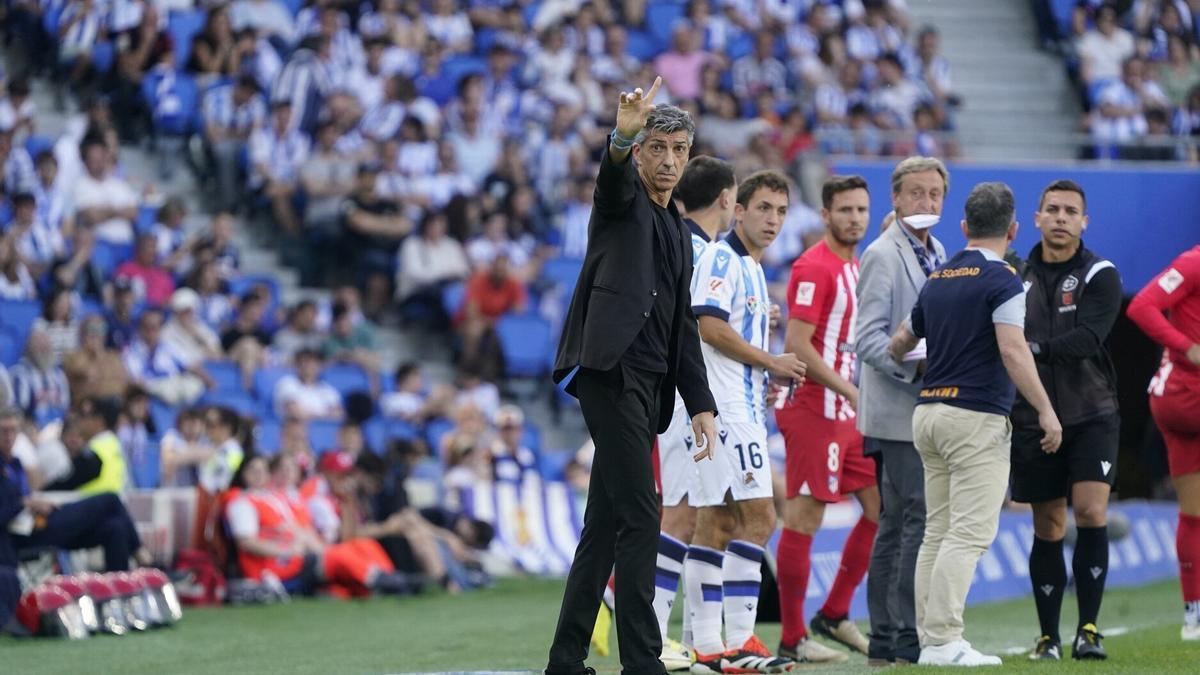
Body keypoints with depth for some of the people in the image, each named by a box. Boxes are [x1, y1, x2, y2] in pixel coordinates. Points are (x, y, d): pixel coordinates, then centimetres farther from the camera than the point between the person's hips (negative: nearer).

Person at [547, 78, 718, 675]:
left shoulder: (678, 230, 22)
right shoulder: (623, 201, 1)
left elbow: (682, 327, 24)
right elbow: (614, 176, -25)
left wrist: (701, 405, 18)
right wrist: (622, 135, -47)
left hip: (646, 383, 8)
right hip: (611, 371, -8)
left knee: (606, 525, 9)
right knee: (640, 517, -13)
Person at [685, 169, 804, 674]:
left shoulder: (752, 268, 21)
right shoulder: (720, 258, -10)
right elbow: (710, 327, -20)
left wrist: (772, 369, 9)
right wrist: (771, 362, -12)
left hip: (743, 407, 10)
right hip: (725, 408, -10)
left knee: (718, 522, 8)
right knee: (758, 516, -13)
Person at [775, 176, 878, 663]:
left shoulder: (859, 267, 15)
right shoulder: (814, 267, -12)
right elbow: (797, 345, -19)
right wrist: (852, 392, -21)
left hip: (850, 415, 9)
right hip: (814, 411, -9)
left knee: (882, 508, 9)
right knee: (804, 519, -6)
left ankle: (834, 616, 19)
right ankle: (792, 639, -3)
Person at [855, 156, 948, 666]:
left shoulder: (935, 253, 18)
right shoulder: (883, 255, -8)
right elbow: (867, 339, -15)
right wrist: (917, 367, -24)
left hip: (927, 409, 9)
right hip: (899, 413, -9)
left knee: (896, 524, 10)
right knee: (922, 518, -13)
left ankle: (885, 640, 13)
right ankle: (906, 638, -11)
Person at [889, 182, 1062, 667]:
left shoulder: (937, 279, 14)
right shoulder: (1002, 280, -9)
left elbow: (899, 345, 25)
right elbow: (1013, 350, -19)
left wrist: (907, 371, 46)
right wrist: (1046, 410, -16)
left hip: (928, 411, 8)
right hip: (977, 417, -8)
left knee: (937, 532, 10)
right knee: (970, 533, -9)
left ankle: (931, 639, 9)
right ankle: (942, 640, -15)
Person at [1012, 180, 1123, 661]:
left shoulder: (1100, 276, -4)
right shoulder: (1017, 278, 6)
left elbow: (1088, 339, -19)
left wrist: (1035, 349, -30)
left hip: (1091, 417, -2)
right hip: (1034, 419, 2)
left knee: (1091, 514, -15)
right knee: (1048, 530, 6)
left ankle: (1088, 629, -8)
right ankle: (1049, 637, 13)